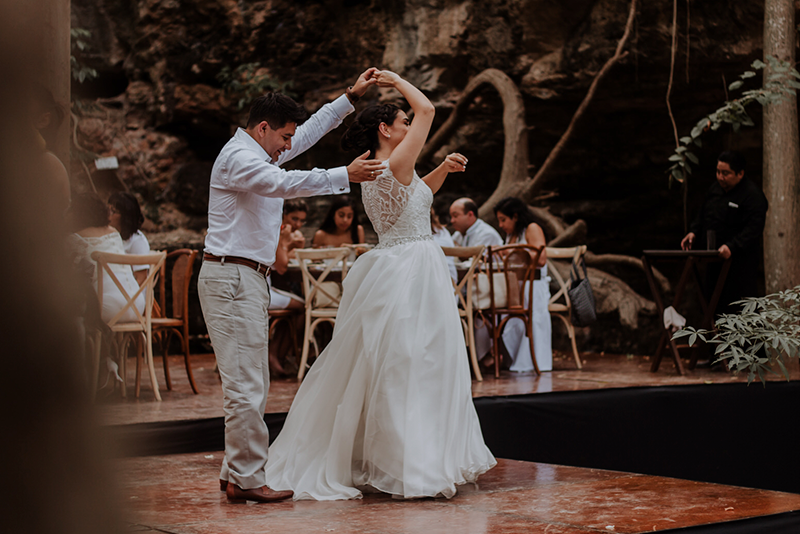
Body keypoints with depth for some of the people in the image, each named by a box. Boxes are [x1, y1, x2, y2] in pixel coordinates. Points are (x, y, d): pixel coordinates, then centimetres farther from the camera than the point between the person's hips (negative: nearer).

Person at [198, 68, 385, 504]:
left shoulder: (261, 153, 19)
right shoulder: (238, 157, -12)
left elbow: (311, 130, 28)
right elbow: (286, 184, -28)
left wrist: (352, 96, 27)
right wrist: (345, 175, -29)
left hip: (248, 278, 11)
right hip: (232, 277, -11)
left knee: (249, 383, 12)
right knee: (246, 385, -10)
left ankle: (235, 472, 17)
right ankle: (245, 479, -6)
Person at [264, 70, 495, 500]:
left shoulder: (374, 175, 13)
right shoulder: (394, 165, -14)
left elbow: (414, 194, 30)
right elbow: (426, 109, -9)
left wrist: (443, 168, 17)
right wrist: (396, 81, 3)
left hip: (390, 268, 10)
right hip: (412, 272, -10)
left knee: (375, 366, 13)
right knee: (411, 368, -5)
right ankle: (417, 465, -1)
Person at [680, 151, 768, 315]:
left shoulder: (753, 195, -12)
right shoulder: (714, 189, 12)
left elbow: (753, 229, -20)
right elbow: (702, 215, 24)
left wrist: (731, 247, -31)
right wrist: (694, 232, 5)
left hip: (740, 264, -8)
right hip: (714, 262, 8)